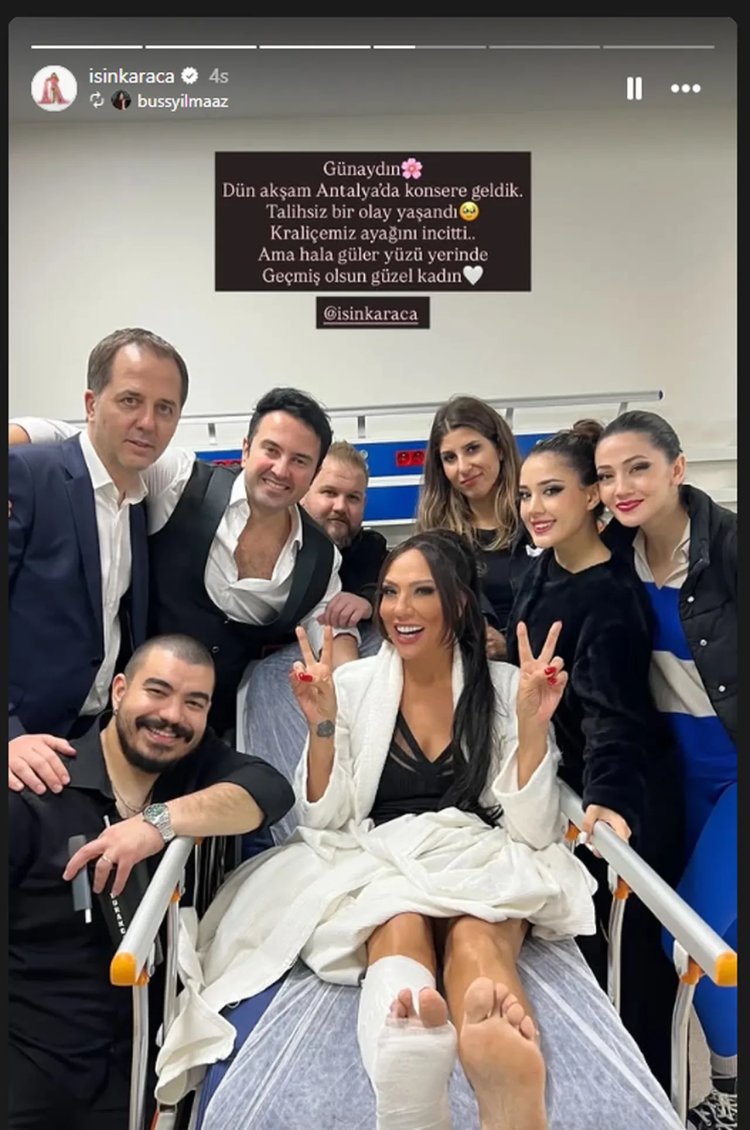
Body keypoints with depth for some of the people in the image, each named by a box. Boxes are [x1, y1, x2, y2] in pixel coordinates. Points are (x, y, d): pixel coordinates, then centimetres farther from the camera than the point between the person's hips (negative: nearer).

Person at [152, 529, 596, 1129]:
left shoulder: (506, 687, 5)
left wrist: (532, 724, -12)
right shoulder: (353, 683, 7)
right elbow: (324, 821, 5)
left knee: (477, 937, -37)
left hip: (481, 861, 0)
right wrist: (323, 725, -9)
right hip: (377, 861, 1)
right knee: (404, 928, -36)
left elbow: (534, 830, 1)